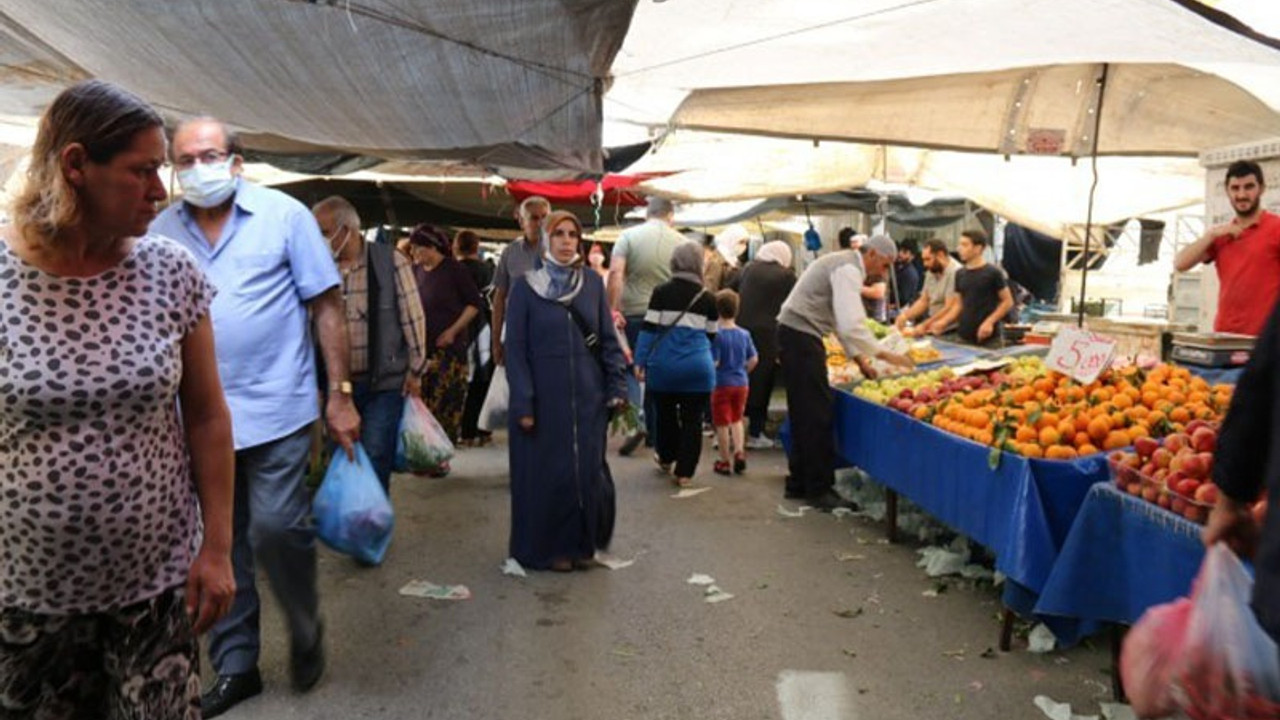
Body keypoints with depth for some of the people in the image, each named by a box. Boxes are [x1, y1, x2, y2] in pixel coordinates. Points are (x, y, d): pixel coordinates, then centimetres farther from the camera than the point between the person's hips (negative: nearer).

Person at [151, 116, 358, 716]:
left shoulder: (284, 215, -3)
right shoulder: (161, 231, 6)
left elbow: (327, 306, -2)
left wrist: (340, 394, -6)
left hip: (275, 409, -3)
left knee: (276, 528, -8)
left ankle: (305, 630, 22)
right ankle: (234, 666, 27)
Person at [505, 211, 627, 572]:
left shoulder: (592, 283, 5)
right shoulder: (526, 285, -3)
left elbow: (609, 338, 7)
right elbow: (515, 347, -5)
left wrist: (617, 386, -1)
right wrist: (522, 403, -10)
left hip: (587, 394, 2)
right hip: (544, 394, -2)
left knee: (588, 470, 5)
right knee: (546, 472, 5)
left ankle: (582, 543, 23)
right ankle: (548, 548, 21)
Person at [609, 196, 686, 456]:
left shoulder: (629, 235, -2)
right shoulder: (682, 243, 1)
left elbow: (615, 273, -14)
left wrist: (613, 309, -14)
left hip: (633, 313, -1)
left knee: (629, 367, 10)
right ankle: (653, 432, 20)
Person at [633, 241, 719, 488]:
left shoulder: (661, 292, -3)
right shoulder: (708, 298, 2)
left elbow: (649, 329, -5)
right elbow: (710, 336, 10)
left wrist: (640, 361, 1)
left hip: (664, 365, 0)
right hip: (698, 366, 0)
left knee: (665, 414, 18)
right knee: (692, 420, 6)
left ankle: (666, 459, 37)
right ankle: (684, 472, 9)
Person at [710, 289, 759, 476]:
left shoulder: (716, 335, -16)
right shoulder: (744, 334, 0)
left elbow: (714, 362, -21)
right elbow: (754, 359, 4)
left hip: (722, 384, -5)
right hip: (741, 383, 5)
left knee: (722, 424, 5)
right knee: (736, 419, 22)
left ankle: (725, 462, 12)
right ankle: (739, 451, 7)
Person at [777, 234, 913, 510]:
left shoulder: (844, 265, 18)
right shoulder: (848, 269, -15)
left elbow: (841, 320, 20)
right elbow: (851, 325, -24)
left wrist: (860, 359, 15)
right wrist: (884, 354, -18)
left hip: (795, 335, 11)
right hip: (801, 336, -11)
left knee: (804, 414, 15)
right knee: (817, 414, -6)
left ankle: (799, 483, 23)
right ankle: (818, 490, 0)